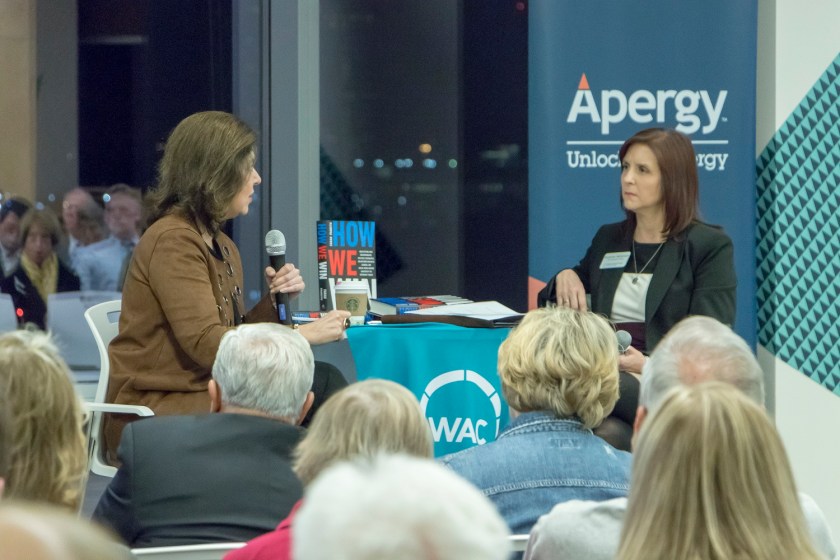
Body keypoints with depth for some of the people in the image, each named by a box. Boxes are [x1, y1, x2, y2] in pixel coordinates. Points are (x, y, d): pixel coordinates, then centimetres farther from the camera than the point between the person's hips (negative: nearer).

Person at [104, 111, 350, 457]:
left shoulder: (222, 247, 19)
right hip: (151, 410, -9)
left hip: (202, 396, 9)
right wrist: (304, 335, -18)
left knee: (320, 379, -14)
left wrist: (272, 301, -1)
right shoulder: (172, 240, -12)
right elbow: (206, 344, -21)